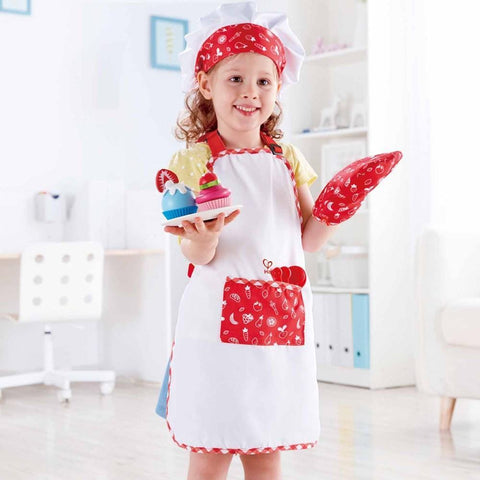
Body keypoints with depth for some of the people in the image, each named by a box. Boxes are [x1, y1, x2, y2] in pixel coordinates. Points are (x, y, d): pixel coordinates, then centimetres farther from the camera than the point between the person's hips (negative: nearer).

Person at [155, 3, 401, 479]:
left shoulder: (287, 160, 10)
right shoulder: (194, 160, -3)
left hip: (282, 321, 4)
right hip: (220, 318, -4)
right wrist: (203, 240, -29)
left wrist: (335, 209, -5)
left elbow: (306, 242, 11)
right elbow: (196, 254, -8)